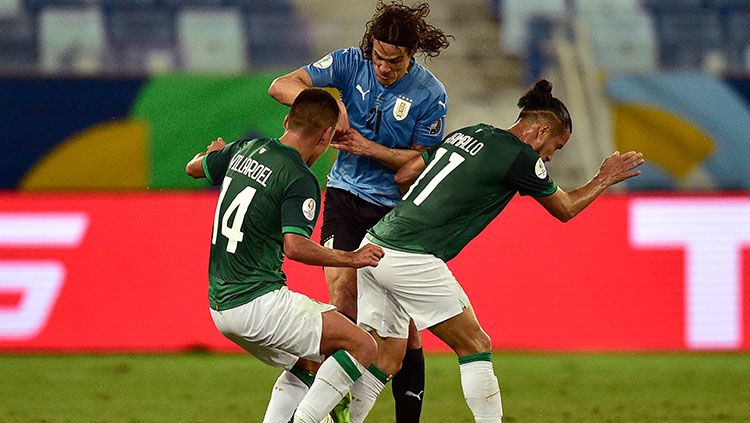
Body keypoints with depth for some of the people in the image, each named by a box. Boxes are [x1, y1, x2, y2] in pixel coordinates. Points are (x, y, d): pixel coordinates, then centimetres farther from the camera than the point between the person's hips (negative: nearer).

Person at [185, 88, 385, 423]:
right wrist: (352, 259, -16)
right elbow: (295, 247, -27)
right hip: (259, 301, -9)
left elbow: (195, 167, 27)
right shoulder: (300, 181, -14)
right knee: (362, 346, -7)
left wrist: (213, 153, 49)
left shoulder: (246, 148, 8)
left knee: (309, 363, 24)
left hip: (219, 304, 9)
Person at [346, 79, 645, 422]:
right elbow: (564, 209, 12)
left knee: (387, 359, 10)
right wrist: (604, 179, 28)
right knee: (476, 346, 3)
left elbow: (403, 176, 19)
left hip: (374, 246, 8)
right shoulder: (521, 157, -4)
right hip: (413, 261, -8)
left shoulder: (470, 133, 17)